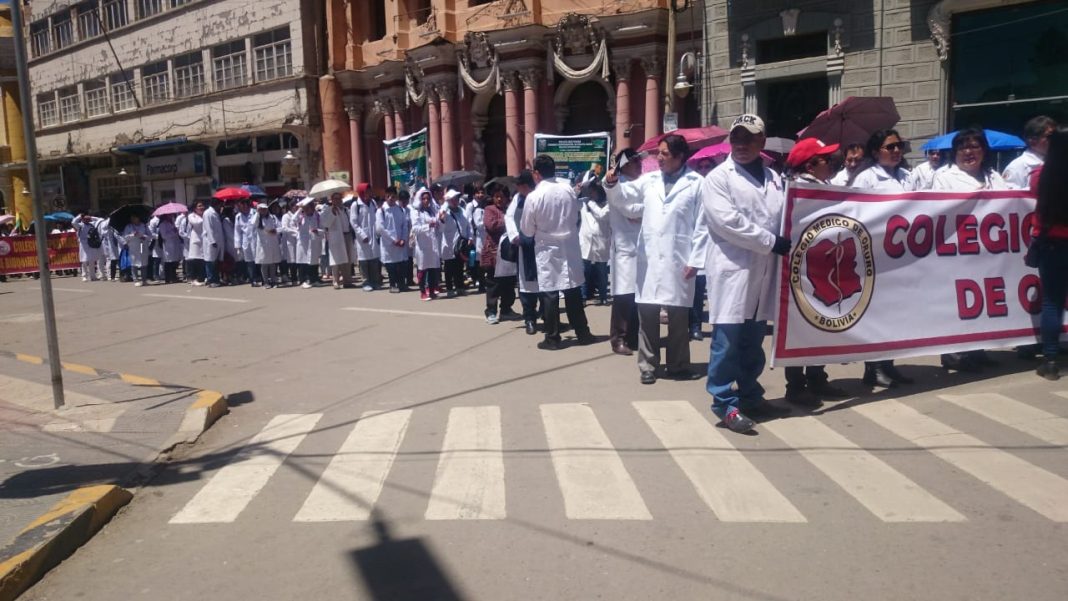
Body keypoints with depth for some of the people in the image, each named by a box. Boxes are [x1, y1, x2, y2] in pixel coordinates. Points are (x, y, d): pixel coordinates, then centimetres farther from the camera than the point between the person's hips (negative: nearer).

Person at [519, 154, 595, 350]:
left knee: (550, 294, 3)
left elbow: (527, 230, -4)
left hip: (548, 250, -4)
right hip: (570, 247, 4)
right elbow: (576, 217, 9)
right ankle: (583, 333, 18)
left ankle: (552, 338, 8)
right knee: (573, 291, 11)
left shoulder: (534, 196, -13)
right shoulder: (569, 189, -2)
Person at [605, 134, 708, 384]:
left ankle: (678, 366, 21)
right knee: (647, 313, 5)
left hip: (679, 260, -3)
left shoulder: (696, 183, -1)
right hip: (649, 258, 3)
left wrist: (695, 260, -8)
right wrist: (612, 183, -18)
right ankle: (648, 366, 15)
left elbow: (702, 225, -4)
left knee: (678, 315, 9)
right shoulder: (649, 180, 10)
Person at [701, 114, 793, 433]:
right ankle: (725, 403, 3)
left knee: (754, 339, 14)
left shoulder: (774, 178, 17)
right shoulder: (718, 178, -2)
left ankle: (749, 394, 27)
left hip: (764, 271, 6)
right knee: (727, 339, -5)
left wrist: (787, 246, -3)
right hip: (733, 269, -6)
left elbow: (786, 216, 16)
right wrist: (771, 242, -14)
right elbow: (727, 222, -14)